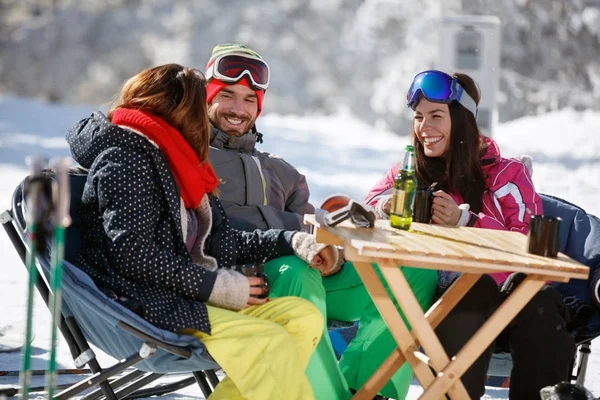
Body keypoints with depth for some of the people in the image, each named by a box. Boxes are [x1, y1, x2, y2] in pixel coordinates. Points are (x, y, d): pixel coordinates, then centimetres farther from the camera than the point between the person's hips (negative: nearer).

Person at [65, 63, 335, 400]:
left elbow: (219, 241, 21)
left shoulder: (174, 162, 22)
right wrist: (213, 286, -18)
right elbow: (133, 253, -20)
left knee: (305, 317, -4)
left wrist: (290, 242, 12)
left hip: (189, 294, 10)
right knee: (271, 343, -26)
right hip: (144, 303, -10)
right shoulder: (125, 161, -9)